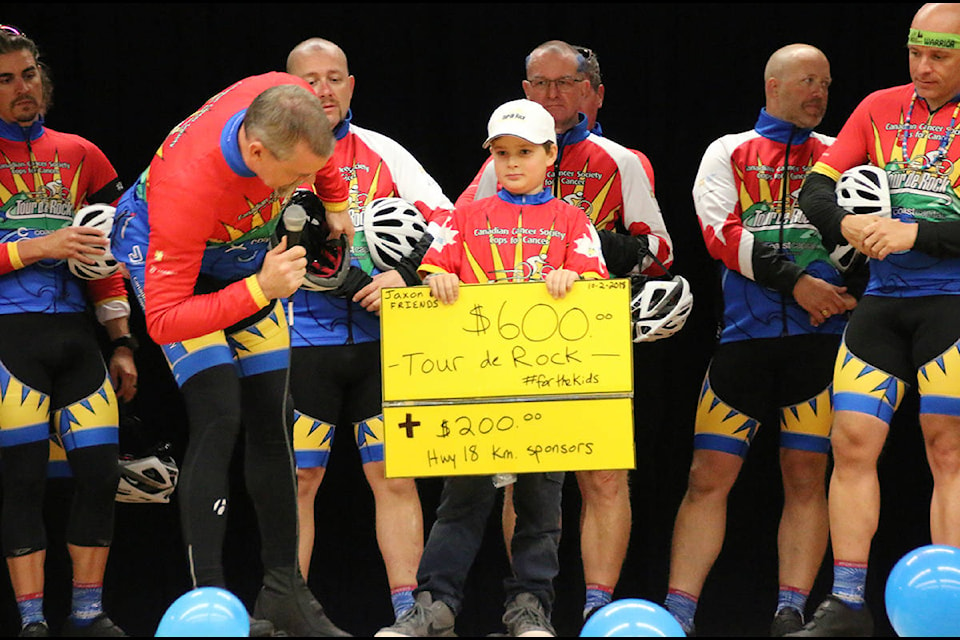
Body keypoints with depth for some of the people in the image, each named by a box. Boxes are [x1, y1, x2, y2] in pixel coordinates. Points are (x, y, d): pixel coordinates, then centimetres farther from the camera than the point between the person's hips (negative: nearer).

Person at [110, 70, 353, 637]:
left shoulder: (292, 105, -30)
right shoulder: (188, 186, -43)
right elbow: (163, 320, -37)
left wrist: (334, 203, 11)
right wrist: (260, 290, -43)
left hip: (254, 254, 6)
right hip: (163, 251, -6)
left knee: (271, 419, 6)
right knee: (219, 417, -19)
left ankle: (284, 594, 14)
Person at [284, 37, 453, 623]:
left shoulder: (383, 154, 10)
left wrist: (406, 275, -8)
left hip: (381, 339, 1)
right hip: (302, 342, -1)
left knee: (395, 476, -2)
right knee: (298, 481, -2)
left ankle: (409, 609, 0)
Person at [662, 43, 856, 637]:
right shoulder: (729, 153, 12)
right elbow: (721, 233, -2)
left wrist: (849, 292, -9)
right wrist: (796, 283, -11)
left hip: (820, 334, 1)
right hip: (745, 336, -1)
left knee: (806, 476, -4)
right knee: (710, 476, -5)